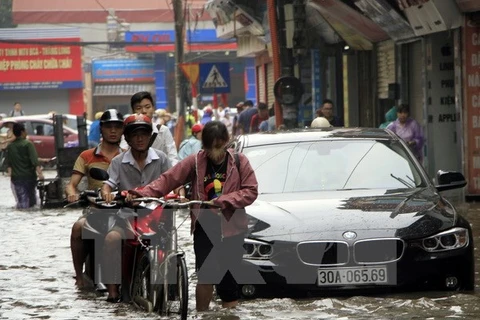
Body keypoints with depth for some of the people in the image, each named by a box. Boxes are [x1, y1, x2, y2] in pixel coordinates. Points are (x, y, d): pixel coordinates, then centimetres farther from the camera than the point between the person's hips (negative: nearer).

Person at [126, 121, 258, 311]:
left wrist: (223, 201, -16)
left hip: (231, 228, 0)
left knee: (228, 282, 3)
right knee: (205, 276, -9)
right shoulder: (195, 162, -1)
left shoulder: (239, 162, -1)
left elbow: (251, 191, -4)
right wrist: (141, 194, -20)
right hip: (204, 227, 0)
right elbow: (168, 179, -6)